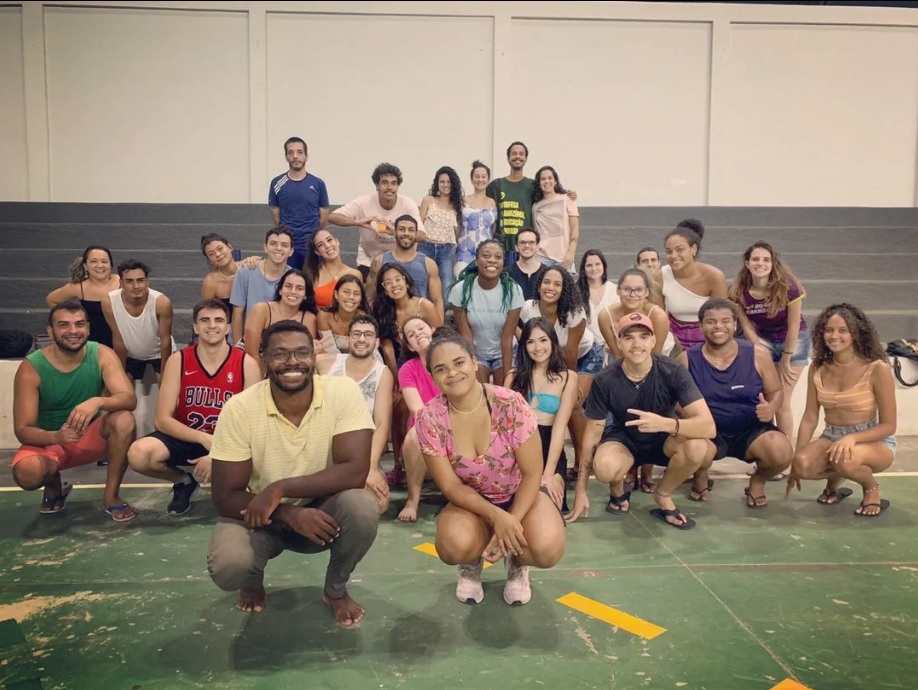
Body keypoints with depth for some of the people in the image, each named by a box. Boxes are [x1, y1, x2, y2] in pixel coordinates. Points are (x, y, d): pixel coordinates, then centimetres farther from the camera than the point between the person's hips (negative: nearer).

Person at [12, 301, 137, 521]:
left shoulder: (102, 355, -15)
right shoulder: (31, 368, -19)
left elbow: (129, 399, -28)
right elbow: (23, 430, -20)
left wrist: (98, 401, -50)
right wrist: (57, 437, -42)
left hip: (90, 437, 1)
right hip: (48, 441, -1)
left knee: (124, 419, -30)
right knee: (27, 473, -35)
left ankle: (111, 496, -12)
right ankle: (54, 486, 6)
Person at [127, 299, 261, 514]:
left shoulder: (247, 364, -10)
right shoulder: (178, 360, -7)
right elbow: (162, 420, -10)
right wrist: (204, 438, -26)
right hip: (185, 439, 2)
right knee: (138, 454, -28)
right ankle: (184, 480, 7)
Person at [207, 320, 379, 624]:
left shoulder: (342, 392, -20)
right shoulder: (239, 408, -20)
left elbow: (355, 471, -27)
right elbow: (225, 497, -17)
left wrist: (280, 489, -31)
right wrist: (289, 514, -31)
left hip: (322, 510, 1)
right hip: (259, 516, 0)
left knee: (362, 507, -31)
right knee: (228, 567, -30)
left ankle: (336, 588, 3)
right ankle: (254, 581, 12)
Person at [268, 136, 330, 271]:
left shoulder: (318, 184, 1)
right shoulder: (277, 183, 2)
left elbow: (324, 217, 7)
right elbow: (276, 217, 7)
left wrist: (311, 235, 12)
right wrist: (287, 233, 10)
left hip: (312, 247, 0)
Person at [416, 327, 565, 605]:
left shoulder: (510, 404, -23)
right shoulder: (429, 418, -18)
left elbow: (532, 473, -16)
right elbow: (450, 486, -14)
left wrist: (512, 522, -27)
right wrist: (497, 517, -28)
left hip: (521, 494, 0)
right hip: (471, 502, 1)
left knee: (548, 549, -31)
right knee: (455, 546, -33)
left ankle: (517, 563, 9)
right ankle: (472, 563, 7)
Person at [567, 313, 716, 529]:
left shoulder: (673, 372, -24)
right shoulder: (605, 380, -22)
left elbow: (708, 426, -31)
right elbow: (592, 434, -13)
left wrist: (664, 423, -51)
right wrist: (581, 492, -11)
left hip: (663, 439, 1)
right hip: (623, 438, -1)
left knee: (697, 446, -33)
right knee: (604, 468, -35)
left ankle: (663, 494, -1)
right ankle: (619, 490, 4)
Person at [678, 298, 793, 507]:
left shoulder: (758, 356, -4)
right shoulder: (687, 360, -7)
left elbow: (776, 391, 6)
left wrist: (771, 408, -17)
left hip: (752, 430, 2)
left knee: (782, 453, -29)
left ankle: (758, 481, 11)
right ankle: (701, 479, 6)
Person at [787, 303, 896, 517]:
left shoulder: (877, 369, -16)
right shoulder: (818, 368, -4)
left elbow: (888, 425, -12)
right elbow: (810, 417, -1)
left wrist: (851, 438, -30)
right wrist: (796, 458, -9)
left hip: (874, 441, -3)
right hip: (831, 438, 4)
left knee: (845, 460, -37)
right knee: (803, 464, -28)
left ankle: (872, 488, 1)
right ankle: (834, 480, 10)